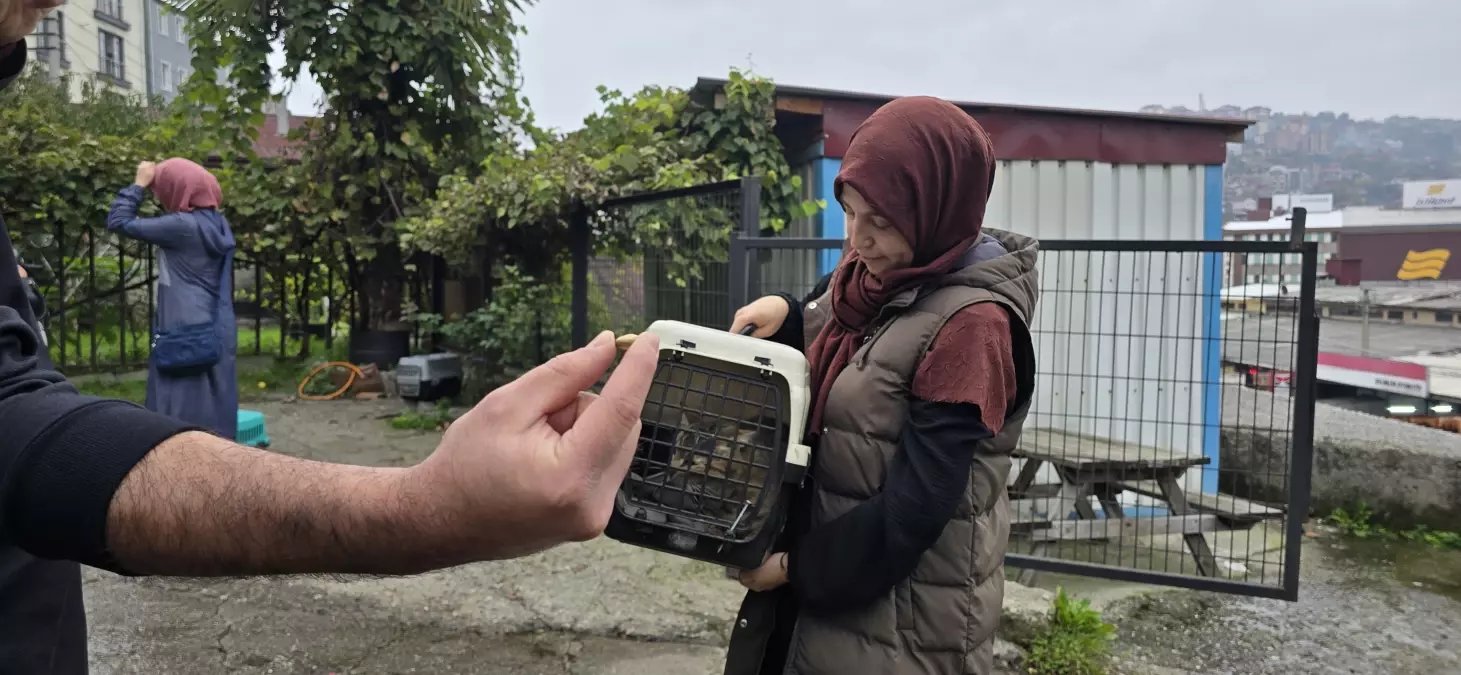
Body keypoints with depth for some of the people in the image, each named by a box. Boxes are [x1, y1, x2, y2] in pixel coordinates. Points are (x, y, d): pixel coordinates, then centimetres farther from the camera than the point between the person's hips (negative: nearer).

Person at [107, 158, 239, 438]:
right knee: (210, 415, 10)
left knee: (184, 416, -3)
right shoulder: (217, 224, 9)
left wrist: (139, 184, 1)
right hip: (214, 334, 8)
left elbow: (119, 222, -7)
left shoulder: (184, 226, -15)